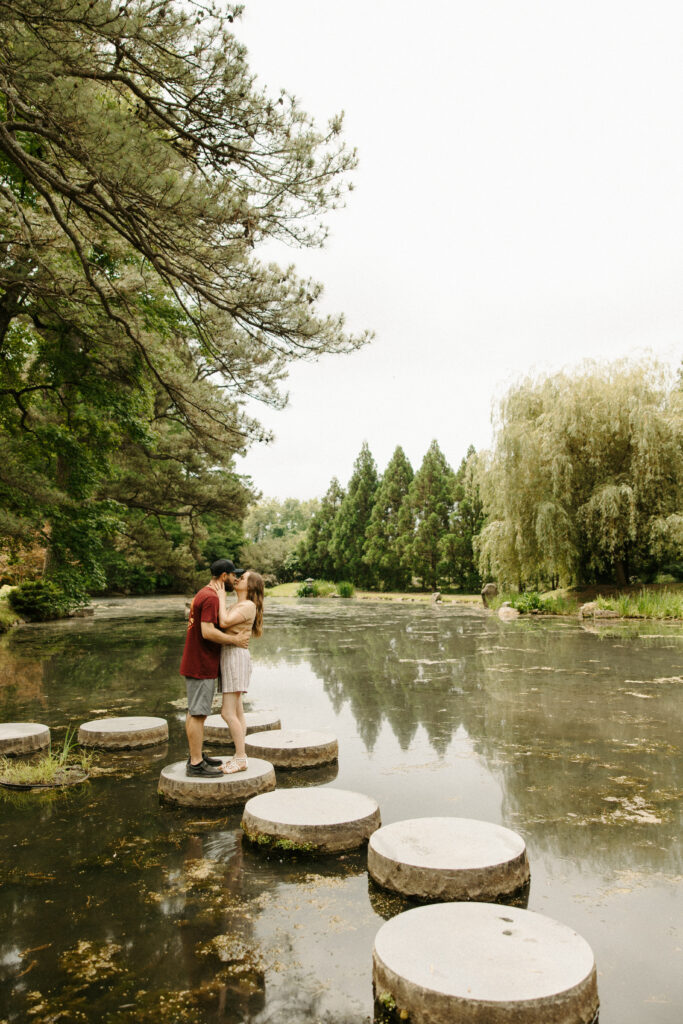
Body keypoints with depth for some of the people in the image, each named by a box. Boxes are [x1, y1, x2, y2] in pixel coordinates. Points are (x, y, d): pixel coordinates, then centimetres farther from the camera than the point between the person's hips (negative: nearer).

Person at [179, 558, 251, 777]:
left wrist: (235, 634, 4)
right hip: (202, 666, -11)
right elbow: (208, 632, -26)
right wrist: (235, 640, -16)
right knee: (198, 713, -5)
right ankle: (196, 763, 0)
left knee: (194, 712, 15)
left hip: (196, 664, 11)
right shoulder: (211, 597, -18)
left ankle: (196, 756, 25)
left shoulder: (203, 595, 16)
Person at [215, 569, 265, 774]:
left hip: (236, 657, -10)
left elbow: (224, 623, -23)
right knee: (236, 712, 10)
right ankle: (240, 756, 14)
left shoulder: (249, 606, -12)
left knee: (228, 713, -9)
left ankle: (240, 759, -2)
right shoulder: (236, 606, 19)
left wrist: (222, 598, -12)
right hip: (228, 658, 10)